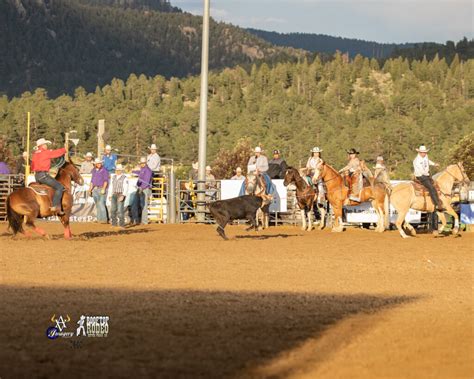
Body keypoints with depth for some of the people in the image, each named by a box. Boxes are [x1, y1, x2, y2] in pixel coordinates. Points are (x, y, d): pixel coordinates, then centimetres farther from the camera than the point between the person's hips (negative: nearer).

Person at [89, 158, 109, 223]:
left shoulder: (104, 170, -7)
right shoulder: (94, 170, 14)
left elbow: (106, 180, -11)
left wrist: (103, 189, -20)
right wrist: (90, 188, 16)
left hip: (102, 189, -7)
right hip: (95, 189, 7)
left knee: (101, 204, -15)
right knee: (97, 205, 8)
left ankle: (104, 219, -16)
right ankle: (99, 219, 13)